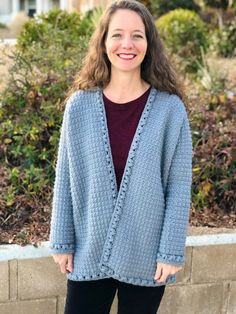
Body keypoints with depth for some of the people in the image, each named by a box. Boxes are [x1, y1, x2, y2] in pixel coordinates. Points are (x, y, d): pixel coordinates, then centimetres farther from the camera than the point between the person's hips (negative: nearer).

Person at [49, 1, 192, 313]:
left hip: (146, 255, -1)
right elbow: (65, 179, 0)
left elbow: (179, 186, -6)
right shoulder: (80, 105, -5)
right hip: (89, 252, 1)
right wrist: (61, 241, 1)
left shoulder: (170, 108, -9)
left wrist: (172, 251, -7)